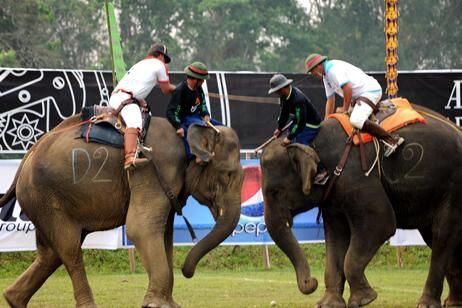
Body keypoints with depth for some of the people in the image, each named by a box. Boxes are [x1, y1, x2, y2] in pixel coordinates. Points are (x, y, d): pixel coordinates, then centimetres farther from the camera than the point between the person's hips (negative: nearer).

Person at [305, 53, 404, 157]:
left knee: (356, 120, -30)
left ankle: (391, 139, -31)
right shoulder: (326, 77, 20)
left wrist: (345, 108, -13)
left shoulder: (333, 68, -14)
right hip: (358, 96, 11)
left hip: (370, 91, -11)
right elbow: (330, 100, 26)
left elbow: (347, 88, -23)